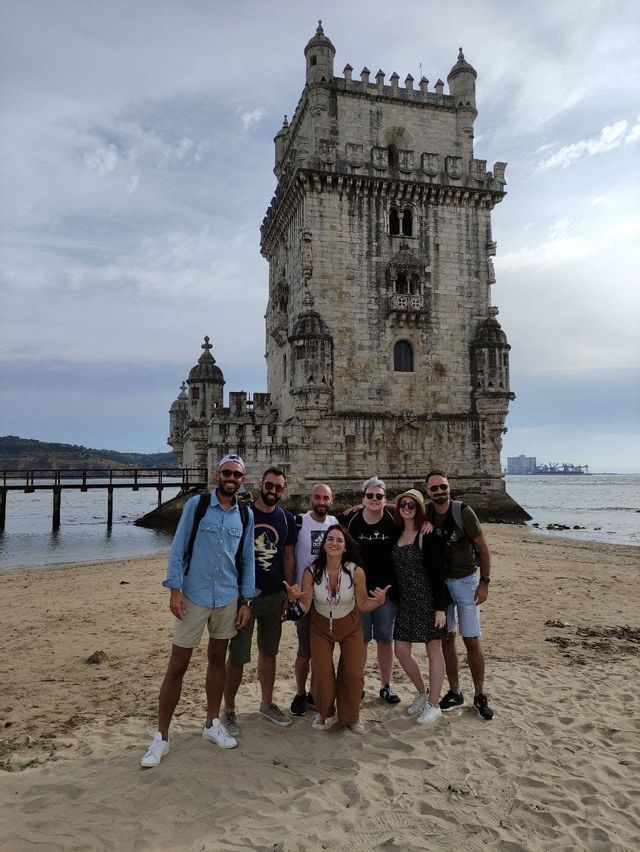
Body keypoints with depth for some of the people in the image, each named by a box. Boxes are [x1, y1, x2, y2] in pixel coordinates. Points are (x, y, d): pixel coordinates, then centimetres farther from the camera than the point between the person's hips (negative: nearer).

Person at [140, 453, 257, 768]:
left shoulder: (245, 515, 3)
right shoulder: (196, 505, -7)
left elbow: (247, 560, 8)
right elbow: (177, 549, -7)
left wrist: (246, 601, 6)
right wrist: (175, 589, -13)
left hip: (228, 599, 3)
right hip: (194, 597, -3)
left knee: (217, 660, 15)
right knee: (177, 666, 3)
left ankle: (212, 723, 32)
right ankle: (162, 736, 16)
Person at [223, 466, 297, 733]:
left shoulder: (287, 519, 3)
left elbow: (288, 557, 10)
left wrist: (289, 594, 8)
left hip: (274, 596, 4)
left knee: (269, 652, 16)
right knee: (237, 657, 2)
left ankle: (267, 703, 32)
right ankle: (229, 710, 19)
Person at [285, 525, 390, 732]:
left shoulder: (356, 572, -22)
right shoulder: (311, 572, -21)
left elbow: (362, 605, -9)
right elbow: (305, 607, -15)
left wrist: (378, 601, -28)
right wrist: (294, 599, -35)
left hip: (350, 627, 0)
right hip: (321, 627, 0)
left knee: (354, 674, -4)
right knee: (322, 674, -7)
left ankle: (350, 716, 26)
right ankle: (323, 713, 26)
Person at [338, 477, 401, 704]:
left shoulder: (394, 522, -5)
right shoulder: (350, 520, -5)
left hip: (386, 589, 1)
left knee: (385, 639, 11)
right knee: (360, 639, 8)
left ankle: (386, 685, 26)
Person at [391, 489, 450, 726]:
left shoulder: (427, 535, -12)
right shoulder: (397, 534, 6)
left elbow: (438, 572, -14)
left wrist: (440, 607, -16)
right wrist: (394, 598, 10)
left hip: (428, 600, -6)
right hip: (405, 601, 7)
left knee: (433, 651, 7)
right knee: (401, 651, 9)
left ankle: (433, 705, 22)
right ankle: (422, 693, 32)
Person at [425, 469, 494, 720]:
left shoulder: (463, 512, -15)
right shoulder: (426, 515, -4)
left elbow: (482, 548, -10)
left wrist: (484, 583, -13)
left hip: (465, 581, -3)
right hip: (439, 582, 3)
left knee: (472, 641, 2)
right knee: (446, 639, 10)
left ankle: (480, 696, 17)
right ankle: (455, 693, 24)